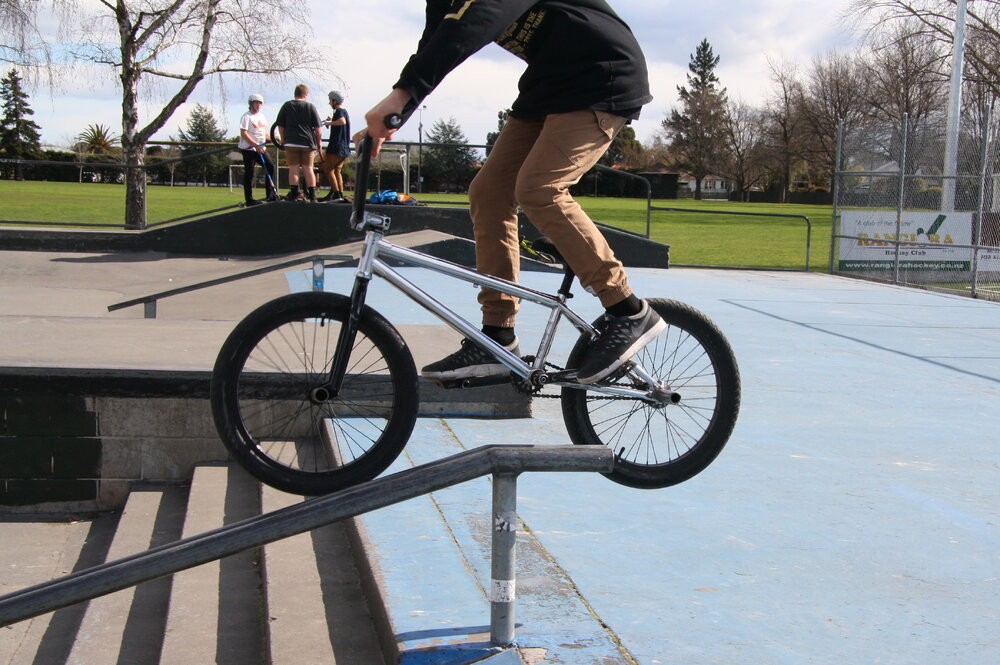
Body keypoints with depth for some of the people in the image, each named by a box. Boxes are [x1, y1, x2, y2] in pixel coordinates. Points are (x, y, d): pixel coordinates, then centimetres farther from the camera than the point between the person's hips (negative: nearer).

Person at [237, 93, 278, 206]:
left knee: (270, 167, 2)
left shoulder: (262, 117, 16)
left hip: (260, 149, 8)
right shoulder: (247, 116, -9)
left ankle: (271, 194, 11)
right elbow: (244, 134, -17)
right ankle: (249, 199, -1)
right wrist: (256, 145, -23)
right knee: (249, 173, -4)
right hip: (248, 149, -7)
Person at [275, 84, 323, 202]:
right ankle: (312, 196, 5)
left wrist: (283, 139, 20)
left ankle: (294, 194, -2)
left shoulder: (286, 106, 4)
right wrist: (319, 141, 10)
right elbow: (318, 128, -1)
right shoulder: (310, 107, 0)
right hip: (308, 143, 0)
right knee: (308, 168, 5)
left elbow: (280, 126, 8)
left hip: (291, 143, 0)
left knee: (293, 169, 1)